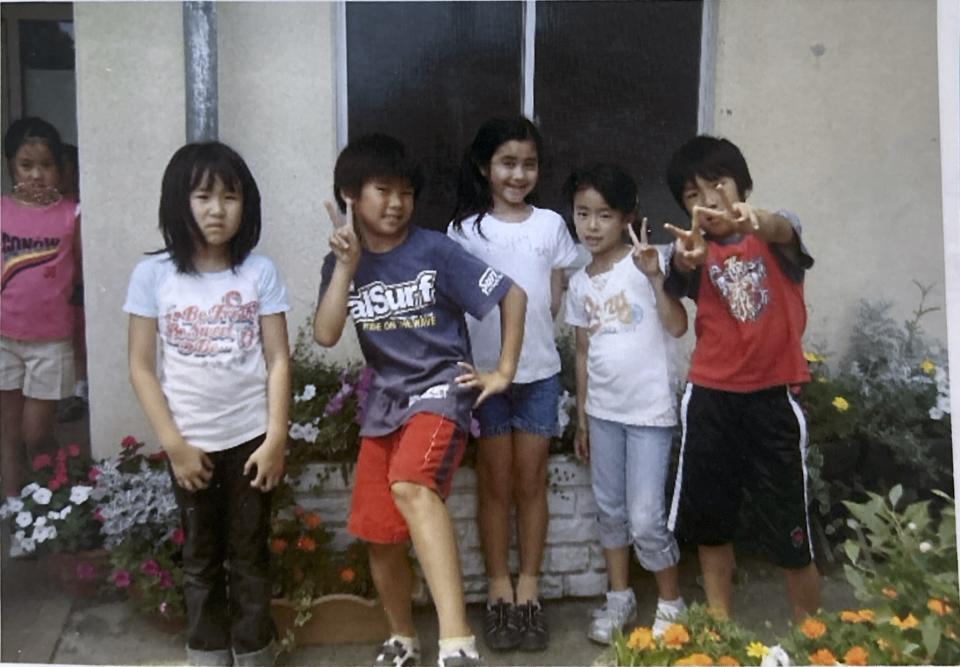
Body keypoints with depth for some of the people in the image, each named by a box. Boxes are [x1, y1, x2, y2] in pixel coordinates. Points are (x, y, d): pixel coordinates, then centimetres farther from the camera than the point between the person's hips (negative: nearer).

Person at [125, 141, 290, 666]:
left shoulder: (260, 272, -4)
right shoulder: (153, 275, -5)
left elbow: (278, 360, -4)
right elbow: (141, 367, -3)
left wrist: (276, 438, -9)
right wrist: (174, 443, -8)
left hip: (251, 438, 0)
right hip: (190, 443, 1)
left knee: (250, 556, 12)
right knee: (201, 558, 15)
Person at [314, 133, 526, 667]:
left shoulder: (435, 250, -8)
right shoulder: (341, 264, 5)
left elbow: (514, 295, -6)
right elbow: (326, 335, -7)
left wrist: (505, 371, -5)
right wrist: (348, 264, -12)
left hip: (441, 387, -5)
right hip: (386, 399, 5)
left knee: (413, 488, -34)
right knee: (380, 534, 8)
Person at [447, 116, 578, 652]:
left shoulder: (551, 225, 4)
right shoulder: (465, 229, 0)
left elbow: (555, 301, 9)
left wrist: (532, 337, -3)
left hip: (539, 371, 1)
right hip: (485, 371, -1)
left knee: (531, 483, 8)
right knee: (496, 484, 8)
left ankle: (529, 589, 20)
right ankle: (500, 590, 19)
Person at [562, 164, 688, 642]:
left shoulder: (644, 263, -9)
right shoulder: (580, 283, 7)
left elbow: (677, 327, -17)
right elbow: (583, 352, 12)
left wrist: (656, 277, -29)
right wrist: (581, 416, 13)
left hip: (649, 410, -5)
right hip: (602, 411, 5)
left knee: (646, 520, -2)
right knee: (609, 509, 14)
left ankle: (671, 604, 20)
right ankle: (619, 597, 32)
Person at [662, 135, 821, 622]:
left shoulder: (776, 236, 0)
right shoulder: (698, 250, 5)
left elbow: (782, 230, -25)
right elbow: (682, 271, -19)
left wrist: (751, 218, -50)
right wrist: (686, 257, -45)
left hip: (773, 398, -2)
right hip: (710, 399, 3)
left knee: (790, 530, 3)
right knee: (709, 520, 11)